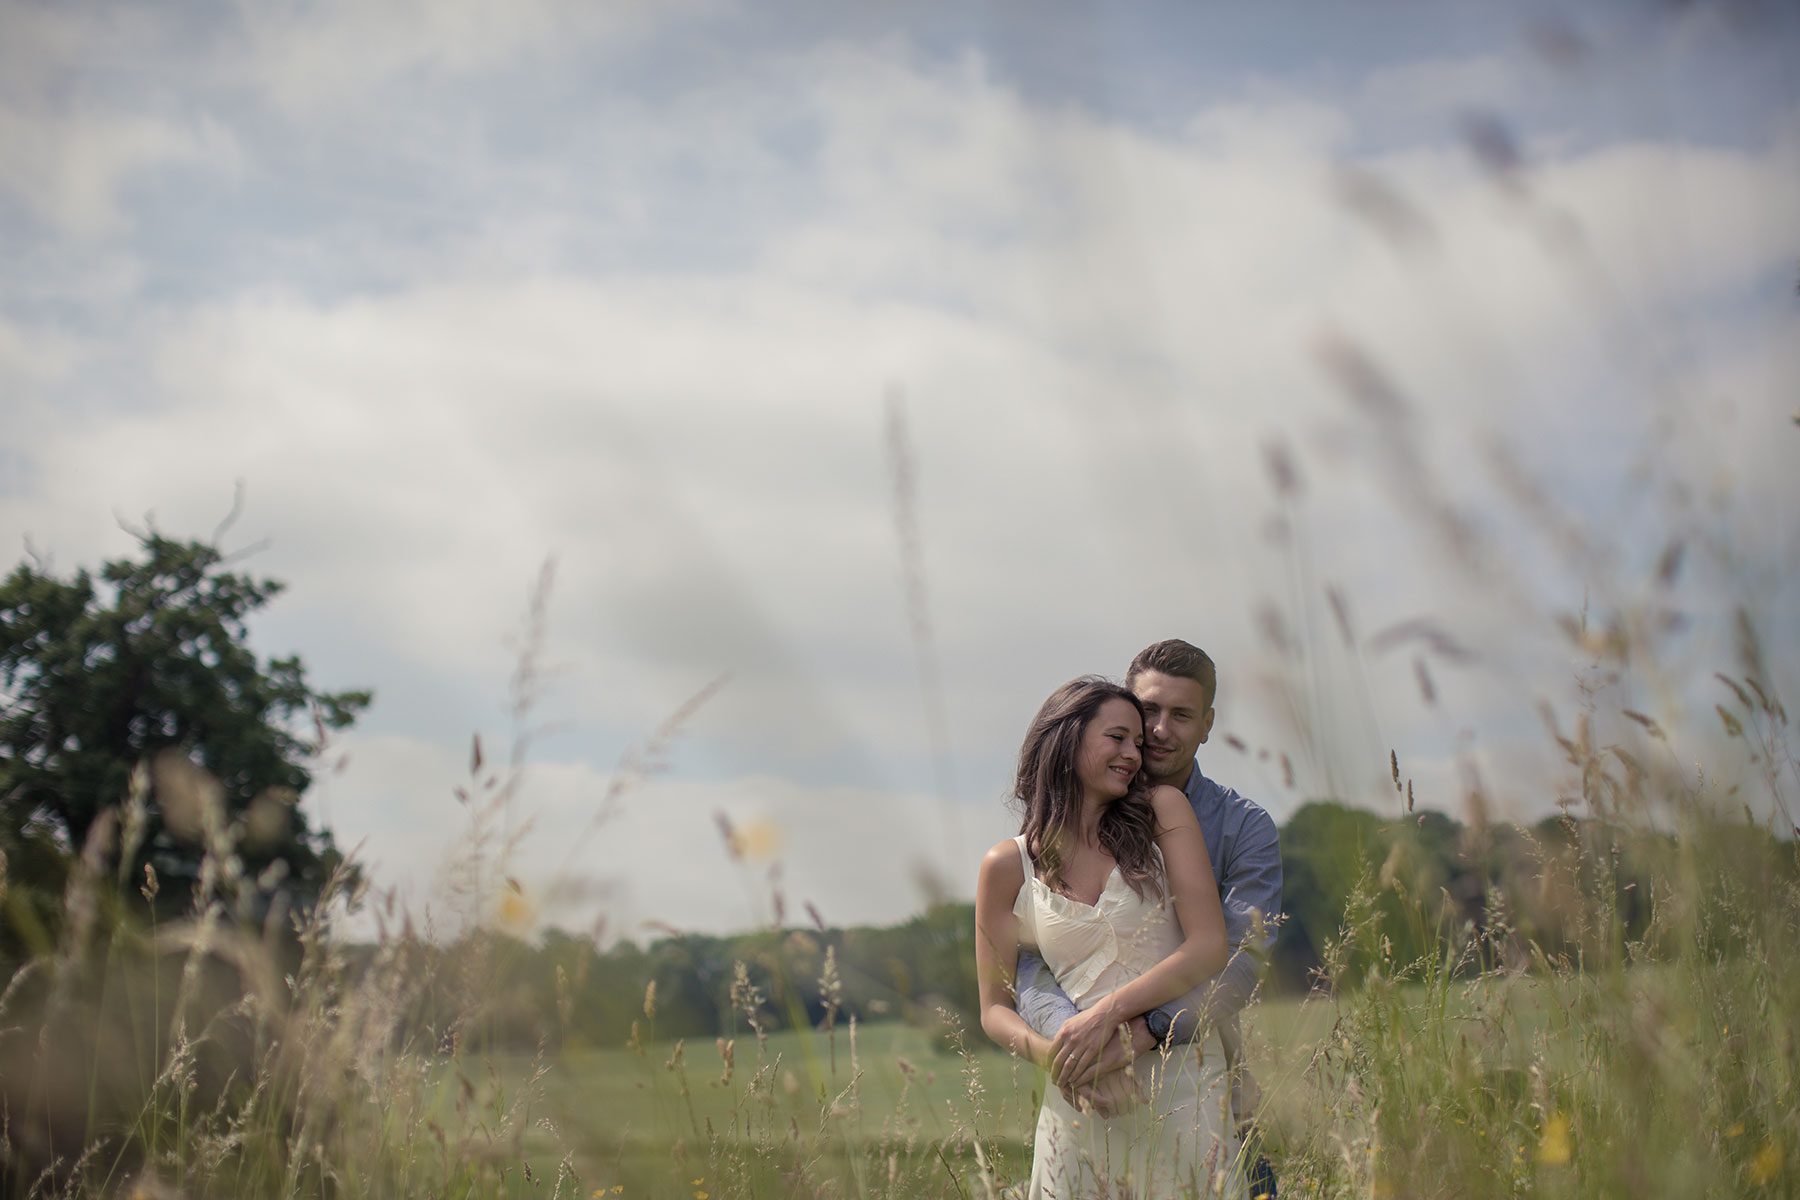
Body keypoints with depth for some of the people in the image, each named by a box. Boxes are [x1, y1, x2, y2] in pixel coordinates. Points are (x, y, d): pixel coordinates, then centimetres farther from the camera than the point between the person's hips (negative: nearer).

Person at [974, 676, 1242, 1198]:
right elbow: (995, 1008, 7)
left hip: (1184, 1082, 0)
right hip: (1082, 1099, 0)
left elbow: (1209, 947, -4)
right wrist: (1049, 1053, -13)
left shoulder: (1164, 811, 2)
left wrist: (1109, 1011, -14)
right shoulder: (1008, 866, 3)